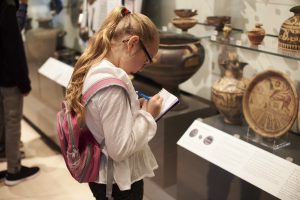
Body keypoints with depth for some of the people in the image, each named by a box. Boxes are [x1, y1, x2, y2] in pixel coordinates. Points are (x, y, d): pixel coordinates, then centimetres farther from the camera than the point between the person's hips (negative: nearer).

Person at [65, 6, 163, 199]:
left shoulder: (91, 70, -2)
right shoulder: (113, 86, -30)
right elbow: (120, 149, -26)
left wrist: (135, 108, 1)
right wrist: (147, 114, -17)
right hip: (119, 182, -8)